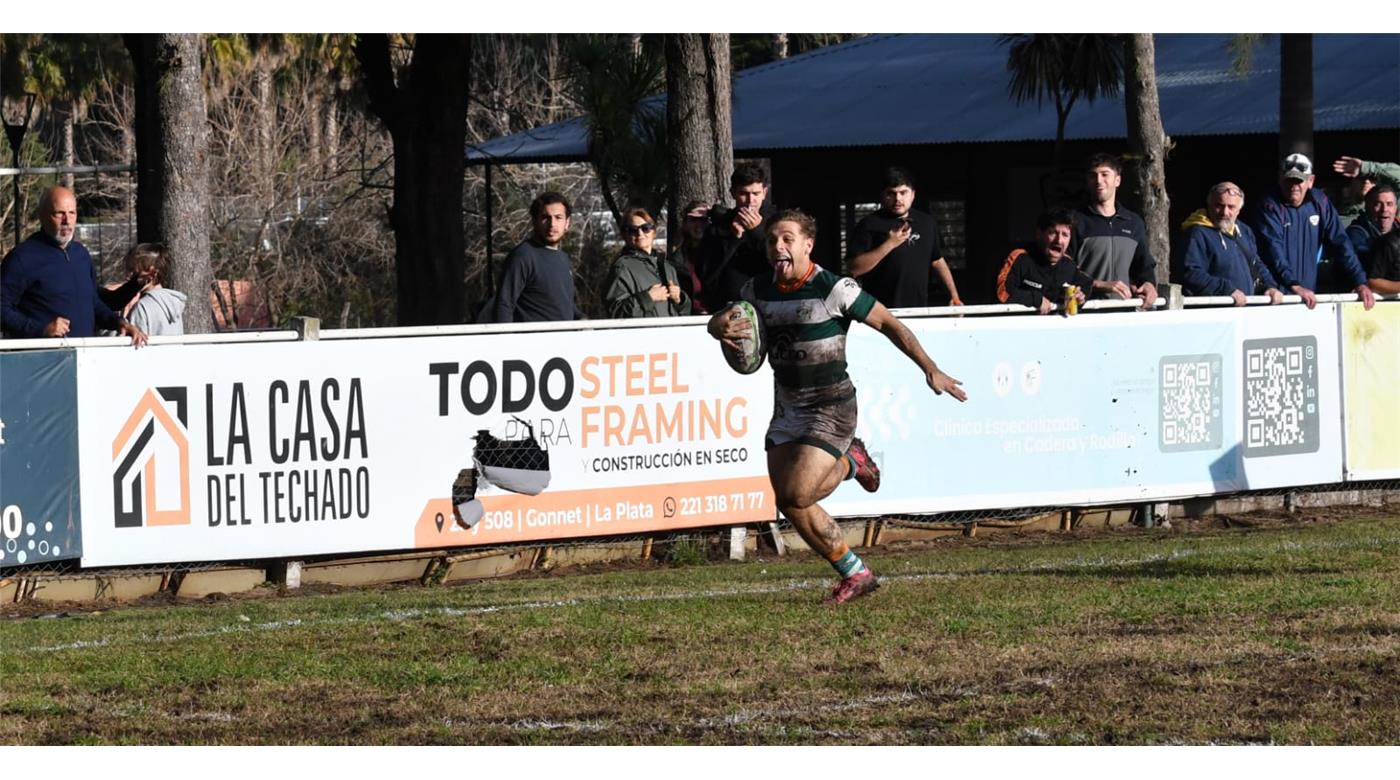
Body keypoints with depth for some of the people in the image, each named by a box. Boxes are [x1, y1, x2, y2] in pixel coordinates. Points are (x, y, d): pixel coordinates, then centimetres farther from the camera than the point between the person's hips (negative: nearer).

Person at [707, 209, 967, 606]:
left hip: (831, 406, -6)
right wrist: (720, 327, -15)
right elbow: (719, 320, 12)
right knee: (790, 504, 0)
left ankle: (850, 464, 12)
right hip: (787, 407, 6)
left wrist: (930, 369, -13)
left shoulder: (832, 288, -16)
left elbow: (888, 323, -11)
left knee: (795, 496, -19)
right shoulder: (759, 290, 2)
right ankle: (855, 575, 20)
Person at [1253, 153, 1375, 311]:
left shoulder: (1320, 203, 5)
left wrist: (1360, 283, -7)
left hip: (1309, 294, 4)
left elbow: (1340, 243, 3)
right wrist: (1295, 286, -34)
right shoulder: (1270, 207, -10)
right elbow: (1273, 250, -22)